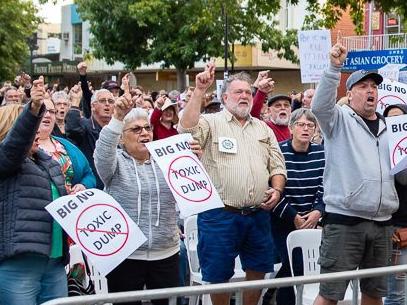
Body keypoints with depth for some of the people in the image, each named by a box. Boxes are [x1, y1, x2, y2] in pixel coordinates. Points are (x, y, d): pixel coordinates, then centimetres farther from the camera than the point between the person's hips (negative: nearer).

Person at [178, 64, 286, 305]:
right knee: (219, 275, 4)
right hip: (220, 214, -5)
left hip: (258, 214, 5)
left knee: (258, 271, 12)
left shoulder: (263, 128, 16)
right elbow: (187, 131, -22)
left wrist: (277, 189, -3)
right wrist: (200, 91, -25)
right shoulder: (211, 123, -1)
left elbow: (277, 165, 17)